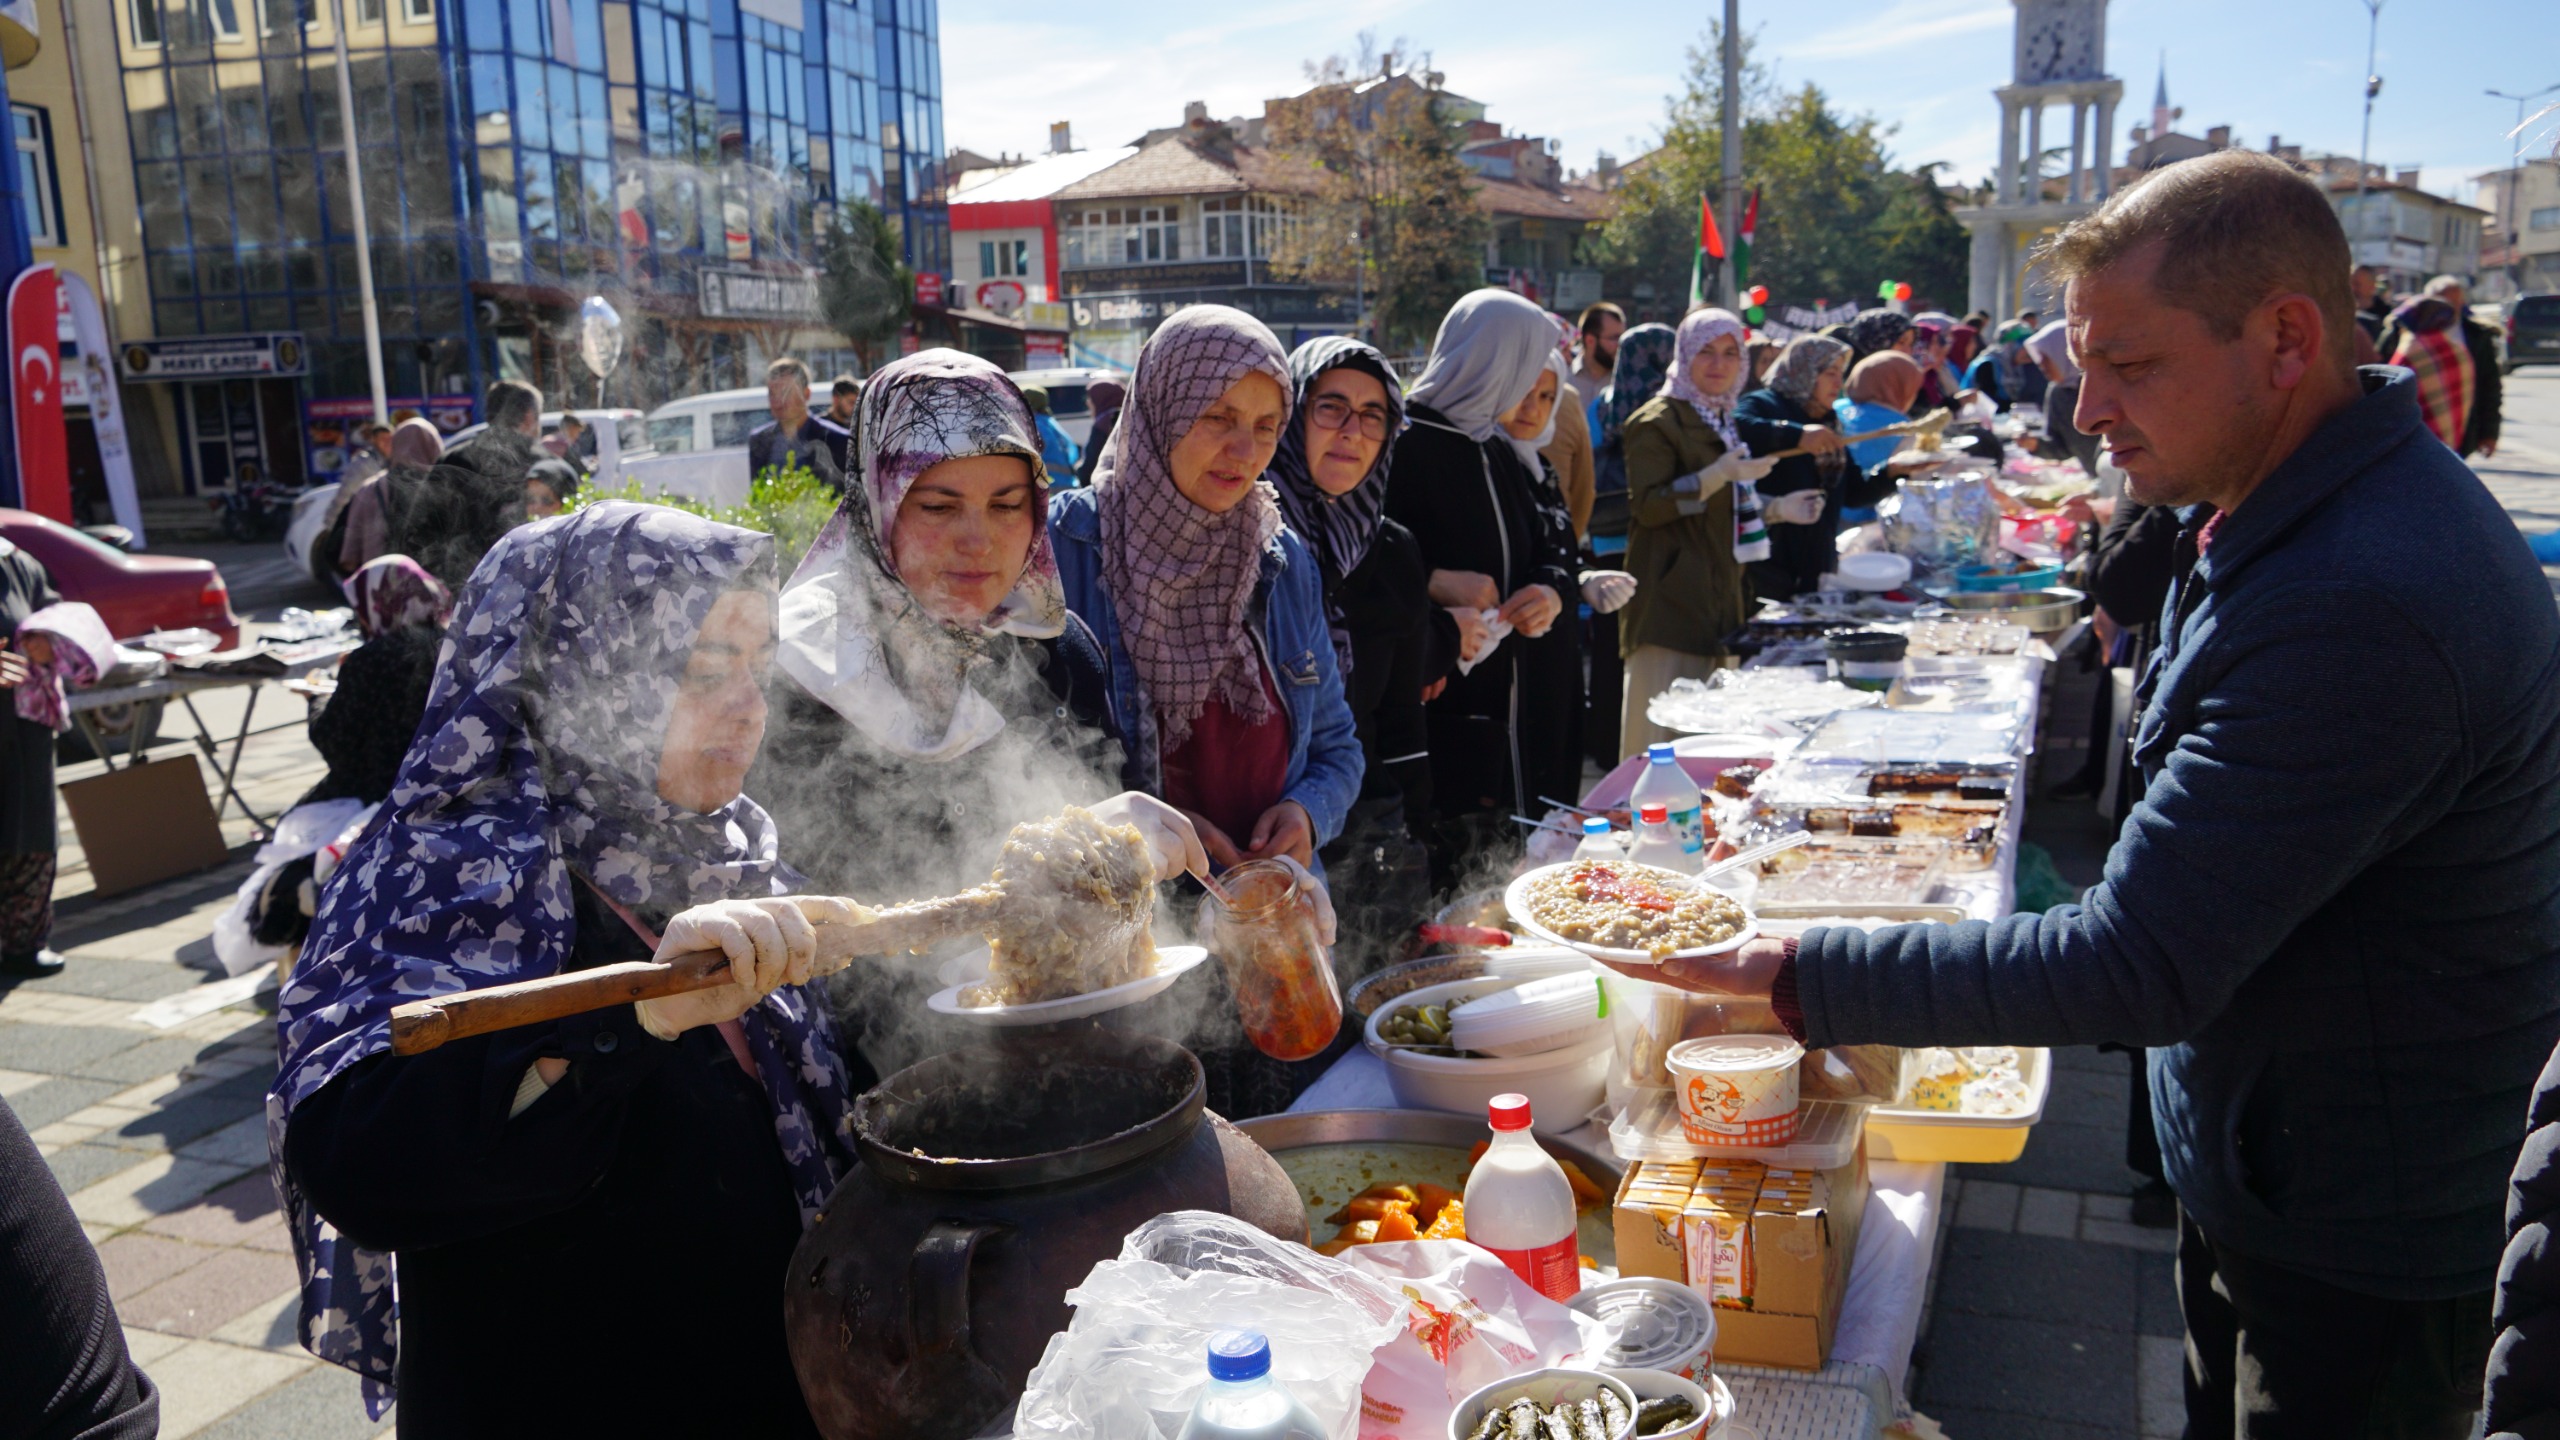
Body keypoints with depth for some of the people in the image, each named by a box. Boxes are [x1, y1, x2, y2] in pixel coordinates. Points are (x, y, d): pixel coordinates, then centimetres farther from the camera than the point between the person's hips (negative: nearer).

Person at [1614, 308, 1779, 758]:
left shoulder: (1721, 420, 21)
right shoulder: (1656, 421, -6)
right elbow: (1648, 506, -17)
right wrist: (1718, 475, -25)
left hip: (1722, 598, 9)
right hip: (1673, 598, -8)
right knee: (1664, 727, -9)